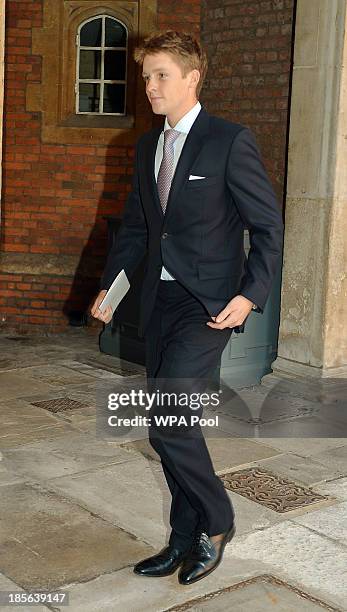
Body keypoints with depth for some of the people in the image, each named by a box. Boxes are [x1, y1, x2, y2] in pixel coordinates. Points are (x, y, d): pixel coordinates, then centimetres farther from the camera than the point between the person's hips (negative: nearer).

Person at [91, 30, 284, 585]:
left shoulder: (231, 141, -8)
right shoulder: (147, 147, 13)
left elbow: (268, 226, -8)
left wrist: (250, 294, -18)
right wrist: (109, 288, 11)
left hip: (209, 303, -7)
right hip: (160, 301, 7)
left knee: (166, 419, -16)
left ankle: (217, 521, 8)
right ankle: (186, 540, 25)